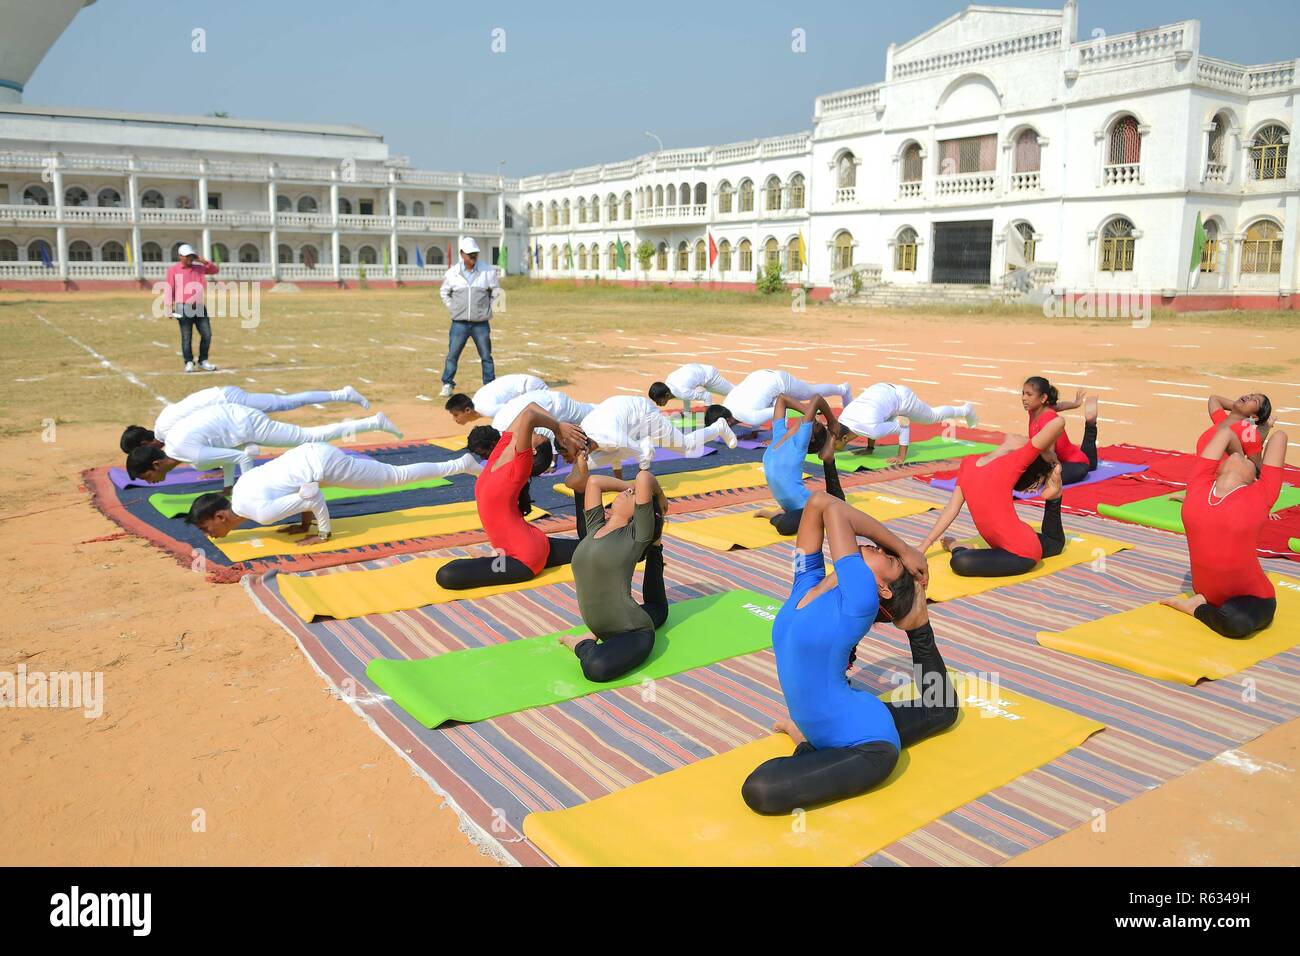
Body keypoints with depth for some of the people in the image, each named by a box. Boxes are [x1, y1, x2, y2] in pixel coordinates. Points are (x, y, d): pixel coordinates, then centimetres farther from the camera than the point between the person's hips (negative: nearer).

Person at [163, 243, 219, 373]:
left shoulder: (199, 268, 14)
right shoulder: (173, 270, 2)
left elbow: (215, 270, 17)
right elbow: (168, 288, -3)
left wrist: (203, 261, 2)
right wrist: (169, 306, -12)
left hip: (200, 307, 4)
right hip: (184, 308, -4)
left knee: (207, 335, 3)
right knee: (186, 337, -3)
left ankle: (203, 361, 15)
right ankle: (189, 363, 4)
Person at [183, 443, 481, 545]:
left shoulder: (261, 512, -20)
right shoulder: (240, 486, 6)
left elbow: (313, 497, -21)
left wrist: (325, 533, -8)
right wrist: (306, 521, 18)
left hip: (321, 464, -8)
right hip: (311, 453, 8)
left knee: (398, 476, 5)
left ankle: (462, 465, 13)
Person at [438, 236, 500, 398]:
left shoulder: (488, 271, -3)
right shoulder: (452, 273, -2)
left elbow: (496, 292, 10)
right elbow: (444, 293, 14)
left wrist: (487, 309, 5)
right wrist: (453, 309, 6)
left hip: (481, 324, 0)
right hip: (459, 323, 0)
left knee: (486, 356, 6)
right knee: (452, 355, 1)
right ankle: (447, 385, 11)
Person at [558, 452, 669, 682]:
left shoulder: (637, 534, -13)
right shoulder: (596, 527, 5)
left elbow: (644, 477, -21)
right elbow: (594, 482, 9)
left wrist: (660, 497, -2)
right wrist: (630, 485, 16)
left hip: (633, 632, -8)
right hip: (606, 628, 8)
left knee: (596, 667, -39)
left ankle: (583, 644, -8)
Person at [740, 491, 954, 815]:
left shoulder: (859, 600, -23)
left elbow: (834, 510, -24)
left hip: (867, 744, -8)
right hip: (830, 733, 8)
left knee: (760, 790, -29)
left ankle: (807, 748, -6)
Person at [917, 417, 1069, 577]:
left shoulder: (1016, 461, -16)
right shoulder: (968, 464, 4)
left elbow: (1058, 422, -26)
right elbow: (952, 509, 5)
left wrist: (1047, 454, -8)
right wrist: (923, 548, 1)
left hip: (1022, 554, -8)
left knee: (961, 562, -30)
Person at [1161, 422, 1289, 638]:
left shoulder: (1261, 495, -5)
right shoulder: (1199, 485, 1)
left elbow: (1279, 436, -1)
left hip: (1251, 596, -4)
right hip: (1205, 591, 4)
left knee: (1237, 622, -34)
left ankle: (1196, 607, -4)